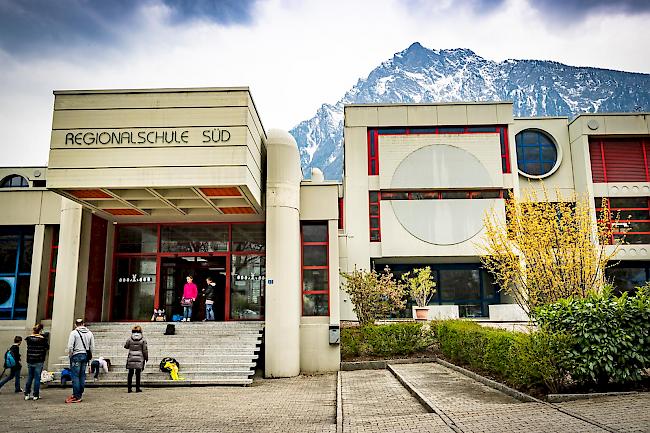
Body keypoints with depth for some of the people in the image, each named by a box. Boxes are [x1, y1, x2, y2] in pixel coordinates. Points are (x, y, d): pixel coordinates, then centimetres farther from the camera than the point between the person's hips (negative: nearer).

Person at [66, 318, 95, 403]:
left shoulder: (74, 332, -5)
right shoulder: (89, 333, 11)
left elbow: (70, 347, -11)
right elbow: (92, 347, 10)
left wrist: (70, 356, 0)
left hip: (76, 355, -5)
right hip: (85, 356, 5)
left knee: (75, 376, -2)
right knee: (82, 376, 10)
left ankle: (76, 397, -3)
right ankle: (80, 395, 14)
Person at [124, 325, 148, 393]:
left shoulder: (130, 339, -2)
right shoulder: (143, 340, -3)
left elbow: (125, 346, 12)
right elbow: (145, 350, 0)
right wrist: (146, 358, 12)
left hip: (131, 358, 1)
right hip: (139, 359, -1)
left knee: (130, 373, 9)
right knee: (138, 373, 3)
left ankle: (129, 388, 11)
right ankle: (137, 388, 4)